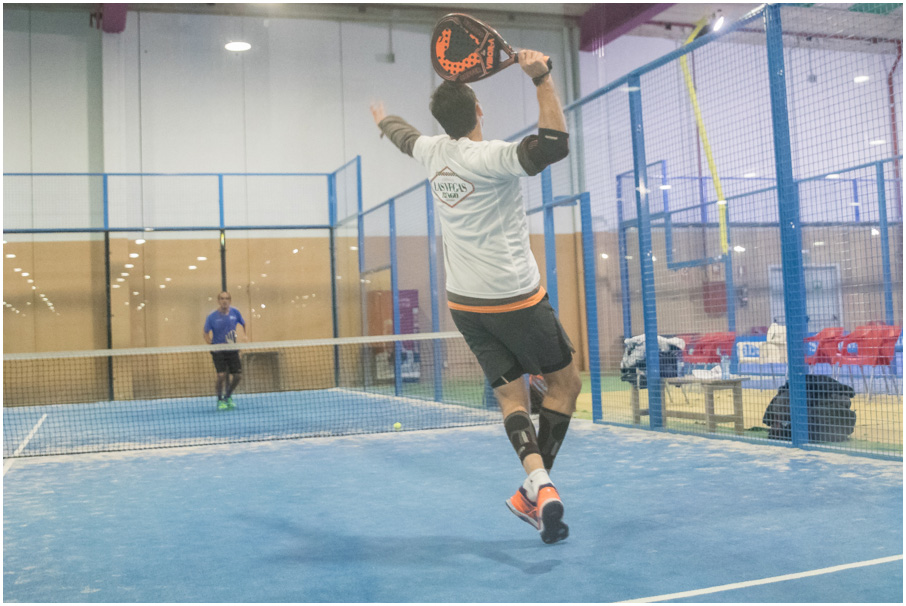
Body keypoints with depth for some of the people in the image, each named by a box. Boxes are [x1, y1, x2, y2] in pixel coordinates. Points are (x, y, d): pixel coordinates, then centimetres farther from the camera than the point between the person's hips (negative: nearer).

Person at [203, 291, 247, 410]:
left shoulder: (235, 312, -2)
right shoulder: (212, 316, -10)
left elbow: (243, 324, 17)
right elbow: (206, 333, -3)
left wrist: (243, 336, 4)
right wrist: (210, 344, -18)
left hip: (232, 350, 3)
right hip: (218, 350, -3)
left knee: (238, 375, 0)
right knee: (222, 375, -16)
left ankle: (228, 397, 26)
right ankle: (220, 400, 7)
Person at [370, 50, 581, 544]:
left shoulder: (432, 151, 4)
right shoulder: (490, 158, -18)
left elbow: (405, 136, 28)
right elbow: (553, 145, -33)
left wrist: (383, 120, 49)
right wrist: (542, 79, -32)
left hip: (465, 302, 7)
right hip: (515, 298, -6)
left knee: (510, 396, 6)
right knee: (565, 383, 9)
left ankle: (537, 481, -16)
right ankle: (532, 492, 4)